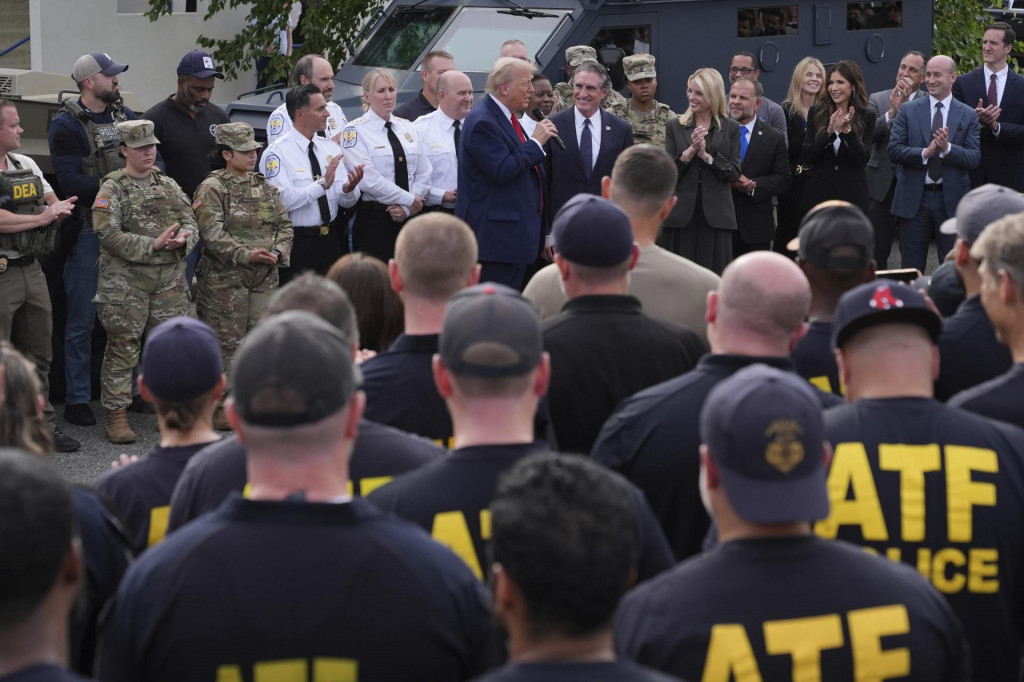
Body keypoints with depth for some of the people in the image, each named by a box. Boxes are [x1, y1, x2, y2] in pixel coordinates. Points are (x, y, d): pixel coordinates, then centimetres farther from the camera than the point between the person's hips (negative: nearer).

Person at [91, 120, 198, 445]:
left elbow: (191, 222, 13)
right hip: (126, 280, -5)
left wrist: (183, 238, -11)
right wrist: (154, 244, -18)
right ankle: (117, 415, 3)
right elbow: (109, 235, -14)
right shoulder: (113, 189, -4)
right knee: (123, 347, -3)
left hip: (170, 278, 5)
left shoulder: (168, 185, 14)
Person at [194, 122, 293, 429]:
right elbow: (212, 234, -14)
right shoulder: (212, 188, -5)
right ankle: (221, 406, 4)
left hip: (265, 278, 6)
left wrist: (278, 251, -6)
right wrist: (246, 255, -24)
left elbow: (284, 225, 14)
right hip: (225, 279, -6)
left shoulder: (265, 186, 14)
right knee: (226, 343, -3)